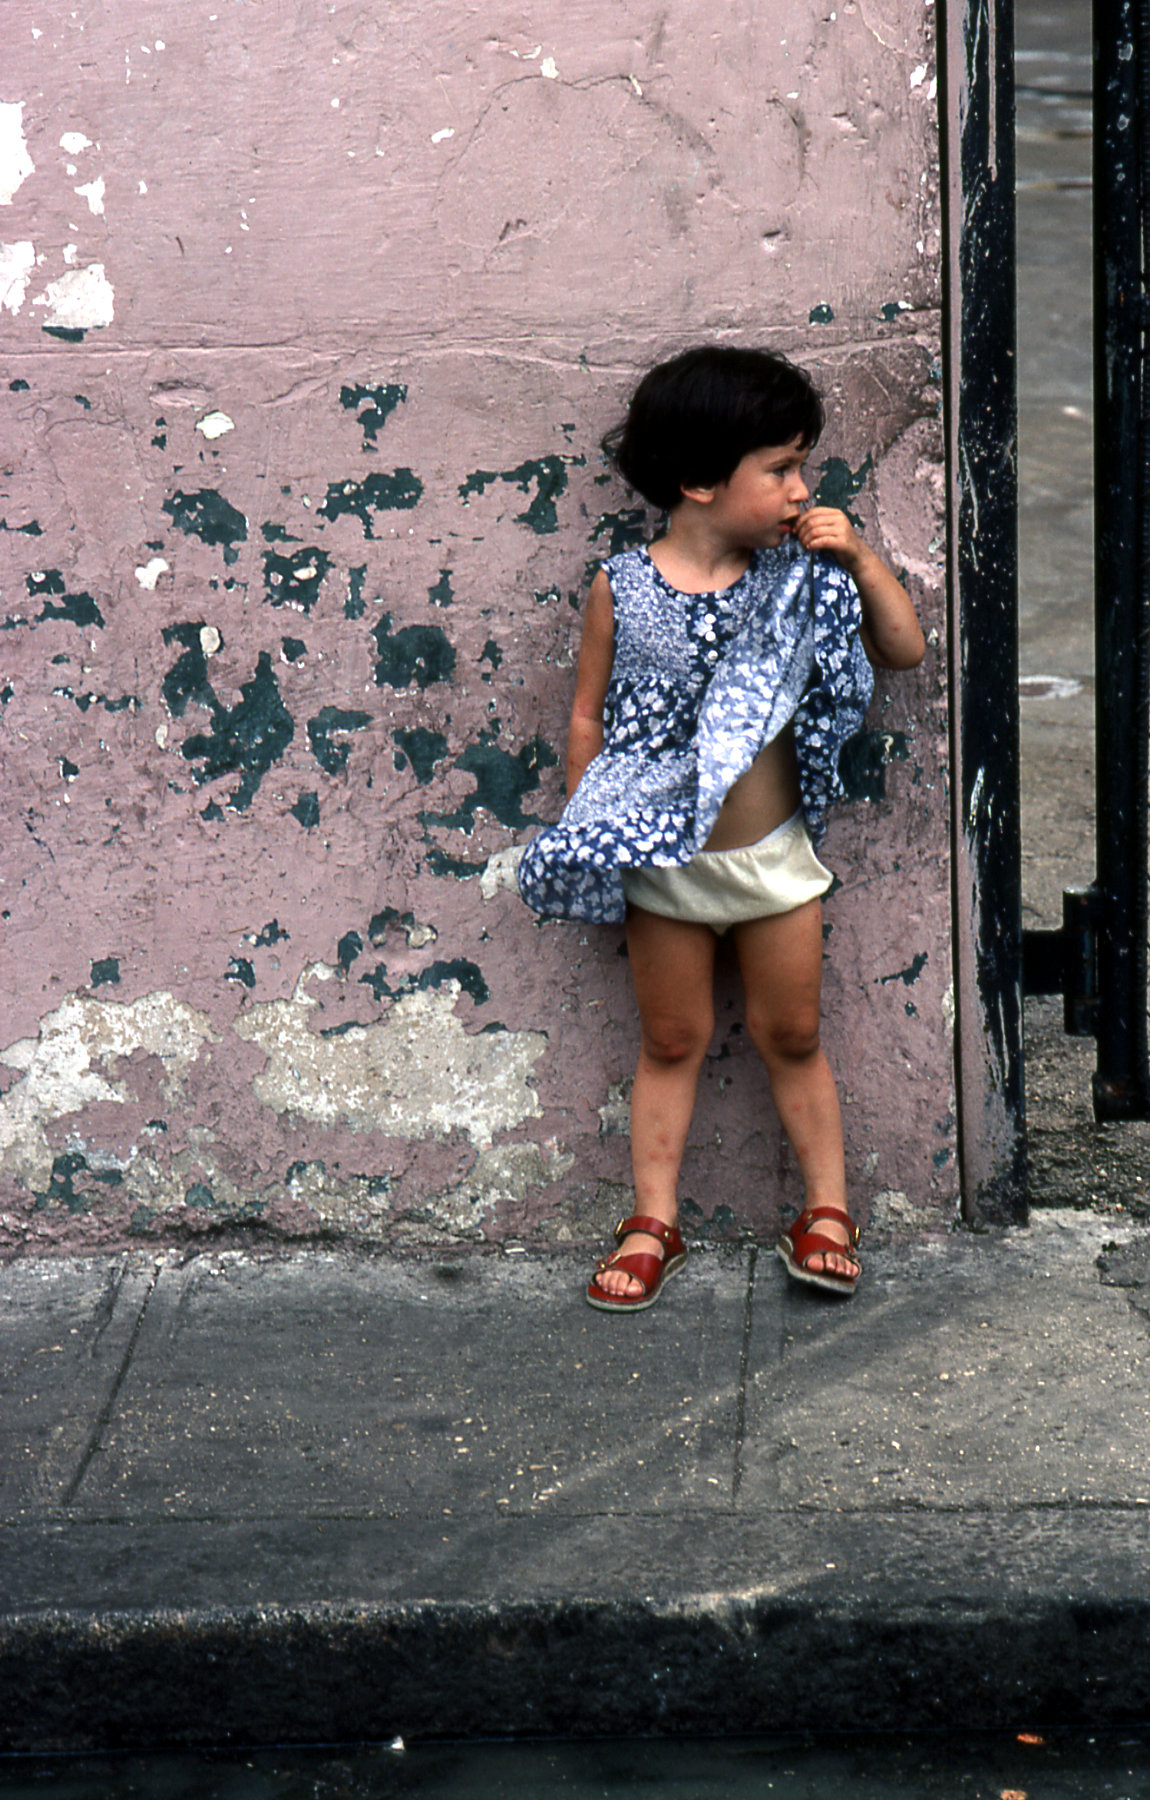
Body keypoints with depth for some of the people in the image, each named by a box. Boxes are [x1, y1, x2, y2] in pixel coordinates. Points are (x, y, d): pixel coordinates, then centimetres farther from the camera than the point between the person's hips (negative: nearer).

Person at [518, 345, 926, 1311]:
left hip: (774, 858, 1)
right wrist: (587, 839, 2)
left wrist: (859, 559, -11)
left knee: (792, 1037, 12)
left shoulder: (798, 576, -4)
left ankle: (828, 1207, 25)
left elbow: (905, 650, 1)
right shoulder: (621, 589, -10)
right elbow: (589, 717, 0)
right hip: (661, 865, -1)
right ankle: (654, 1221, 21)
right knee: (671, 1043, 11)